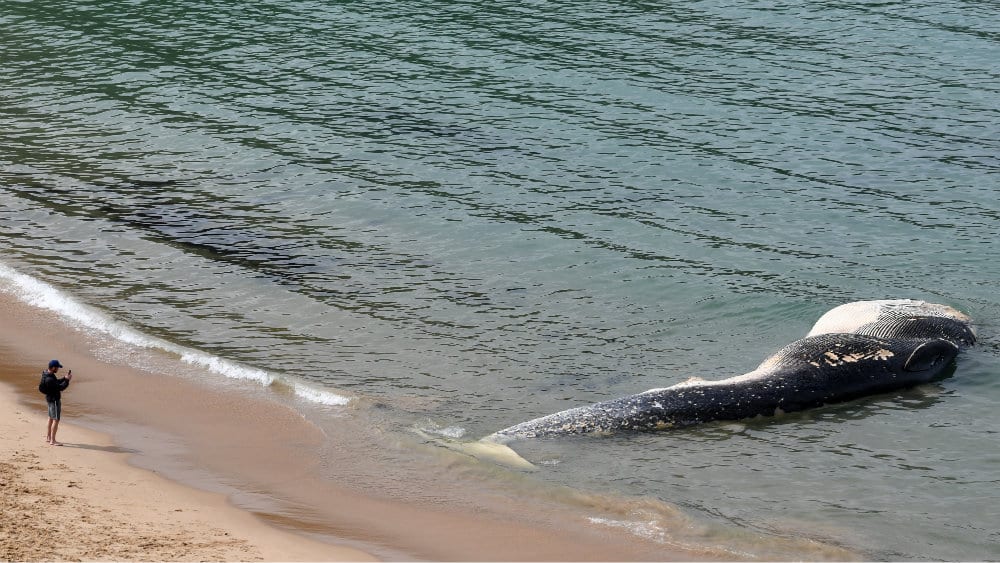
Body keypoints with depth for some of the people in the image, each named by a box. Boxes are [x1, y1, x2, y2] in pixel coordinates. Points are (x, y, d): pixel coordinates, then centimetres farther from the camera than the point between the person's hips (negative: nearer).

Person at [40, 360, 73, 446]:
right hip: (54, 400, -11)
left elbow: (56, 382, 13)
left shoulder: (47, 374, 1)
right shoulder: (49, 379, -30)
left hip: (50, 398, 11)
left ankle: (48, 437, 32)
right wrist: (67, 380, -17)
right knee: (56, 419, -6)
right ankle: (52, 440, -4)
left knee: (51, 418, 21)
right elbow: (60, 388, -26)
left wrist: (65, 378, 2)